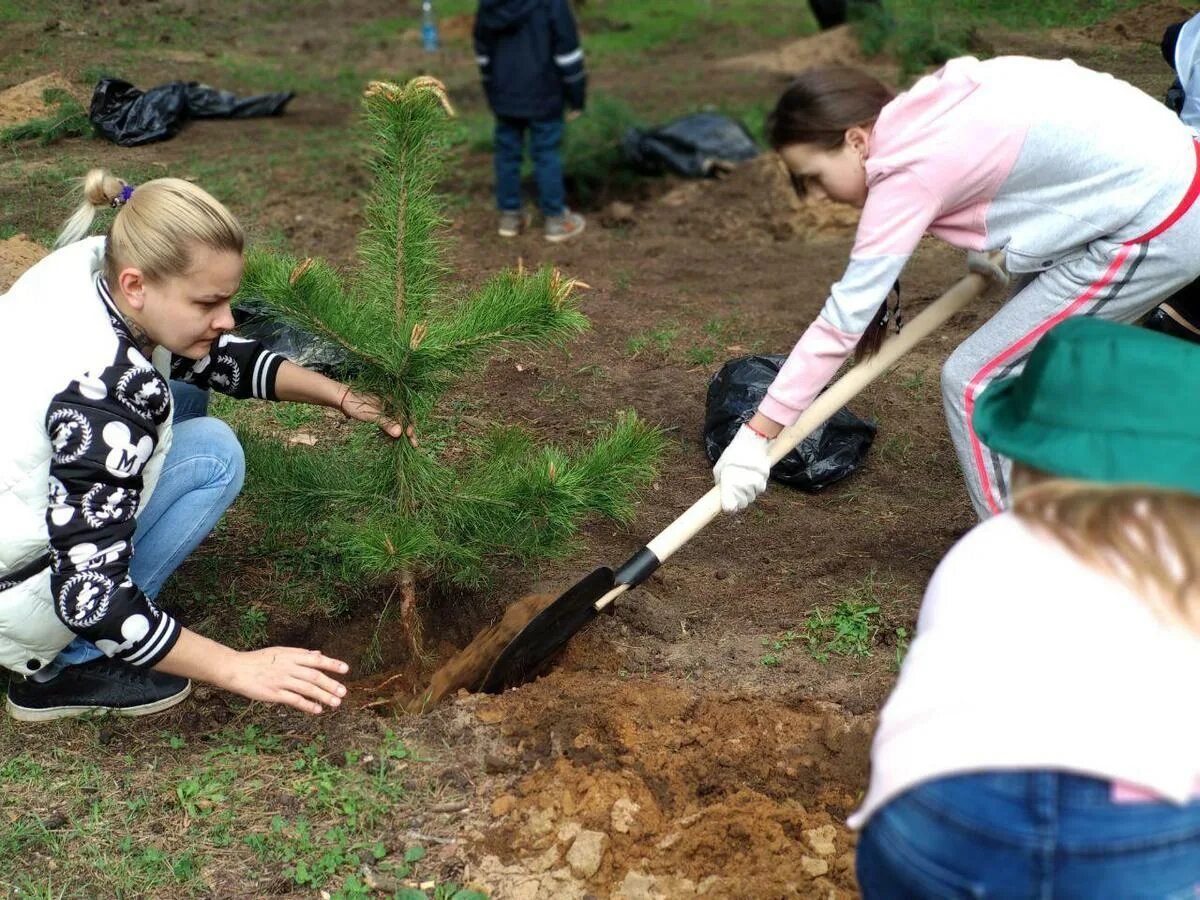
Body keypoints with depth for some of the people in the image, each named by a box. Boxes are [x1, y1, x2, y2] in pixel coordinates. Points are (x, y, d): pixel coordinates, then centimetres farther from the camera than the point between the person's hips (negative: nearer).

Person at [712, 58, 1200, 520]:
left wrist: (757, 433, -16)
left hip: (1156, 228, -10)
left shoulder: (909, 173, -18)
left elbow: (844, 316, -19)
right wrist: (988, 244, 15)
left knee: (974, 380, -6)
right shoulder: (924, 107, 4)